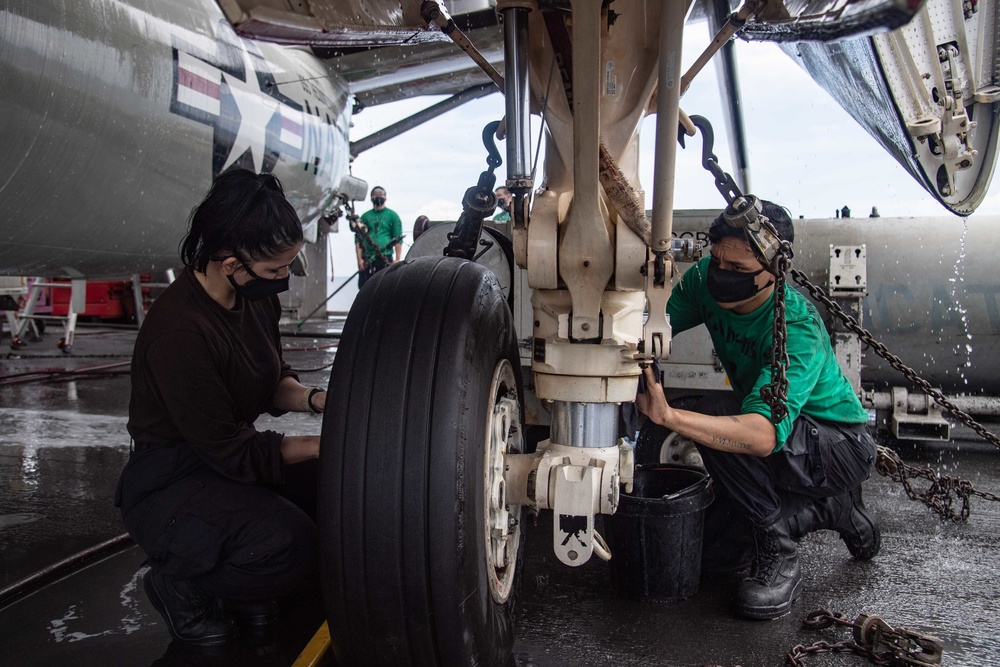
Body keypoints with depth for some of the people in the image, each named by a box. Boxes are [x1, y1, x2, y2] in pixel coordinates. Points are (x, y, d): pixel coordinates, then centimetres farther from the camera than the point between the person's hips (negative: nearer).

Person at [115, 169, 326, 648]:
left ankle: (242, 583, 11)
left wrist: (316, 399, -9)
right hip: (167, 483, -9)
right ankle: (178, 585, 0)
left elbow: (271, 382, 11)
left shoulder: (256, 296, -3)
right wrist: (325, 443, -19)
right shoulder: (179, 330, -29)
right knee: (289, 545, -31)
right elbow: (234, 453, -24)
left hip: (228, 453, 9)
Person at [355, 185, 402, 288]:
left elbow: (398, 239, 4)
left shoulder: (392, 215, 9)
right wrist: (359, 259, 0)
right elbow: (358, 239, 11)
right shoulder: (365, 216, 15)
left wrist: (397, 259, -5)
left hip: (385, 258, -2)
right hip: (367, 259, 2)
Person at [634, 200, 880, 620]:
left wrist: (669, 416, -61)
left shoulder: (797, 329, -35)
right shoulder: (707, 280, -14)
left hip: (843, 447, -7)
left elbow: (764, 435, -48)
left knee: (715, 417, -32)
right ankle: (834, 510, 20)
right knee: (708, 540, 6)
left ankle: (779, 559, -16)